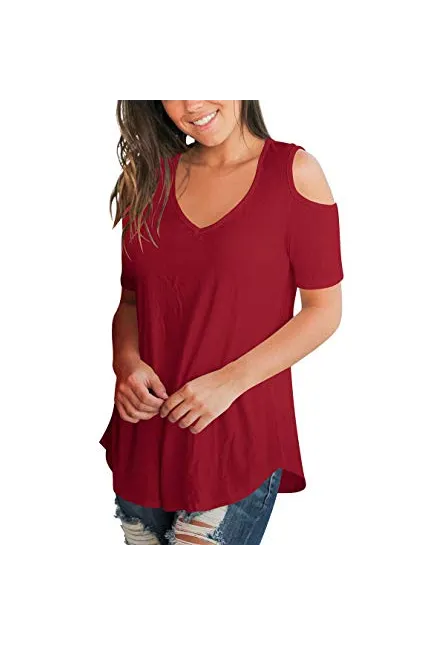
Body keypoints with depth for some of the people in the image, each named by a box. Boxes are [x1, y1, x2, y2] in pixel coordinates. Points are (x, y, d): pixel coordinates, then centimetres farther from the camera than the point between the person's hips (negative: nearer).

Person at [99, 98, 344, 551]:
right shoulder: (150, 175, 7)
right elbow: (130, 297, 13)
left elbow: (324, 310, -6)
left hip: (239, 440, -4)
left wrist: (231, 380, -15)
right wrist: (126, 360, -8)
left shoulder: (293, 170, -5)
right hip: (142, 438, 5)